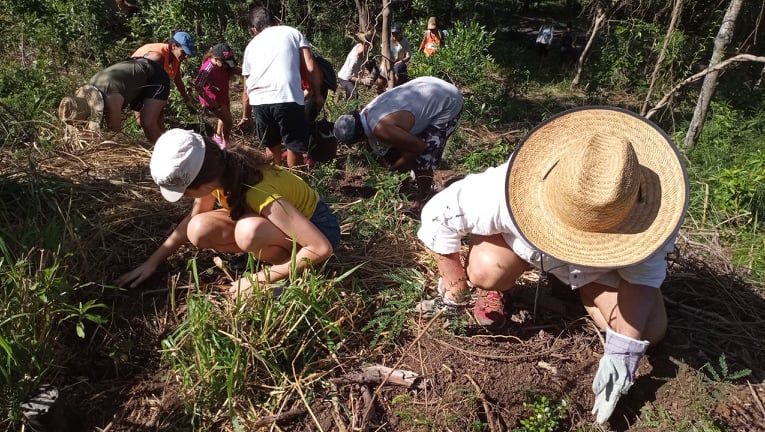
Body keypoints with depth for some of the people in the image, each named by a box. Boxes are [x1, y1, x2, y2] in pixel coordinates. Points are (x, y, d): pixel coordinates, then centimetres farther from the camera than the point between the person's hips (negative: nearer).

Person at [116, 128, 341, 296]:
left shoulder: (260, 195, -37)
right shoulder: (217, 171, -16)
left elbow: (323, 248, -36)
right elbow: (194, 217, 4)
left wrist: (261, 278, -28)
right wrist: (153, 262, -1)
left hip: (318, 227, -7)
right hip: (279, 217, 7)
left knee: (248, 231, -37)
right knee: (199, 230, -15)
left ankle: (293, 269, -9)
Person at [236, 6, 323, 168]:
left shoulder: (251, 45, 26)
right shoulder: (292, 32, 17)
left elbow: (246, 89, 31)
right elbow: (311, 68, 5)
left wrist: (246, 116, 44)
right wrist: (317, 94, 20)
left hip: (259, 101, 4)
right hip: (287, 98, -4)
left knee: (272, 146, 22)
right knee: (294, 147, 7)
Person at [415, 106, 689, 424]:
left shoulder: (649, 210, -37)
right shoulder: (508, 192, -43)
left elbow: (643, 278, -24)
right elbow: (439, 213, -29)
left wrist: (622, 350, -31)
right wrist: (455, 288, -20)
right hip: (522, 239, -1)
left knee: (651, 332, -11)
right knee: (486, 271, -33)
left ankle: (581, 283, 15)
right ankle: (494, 289, 5)